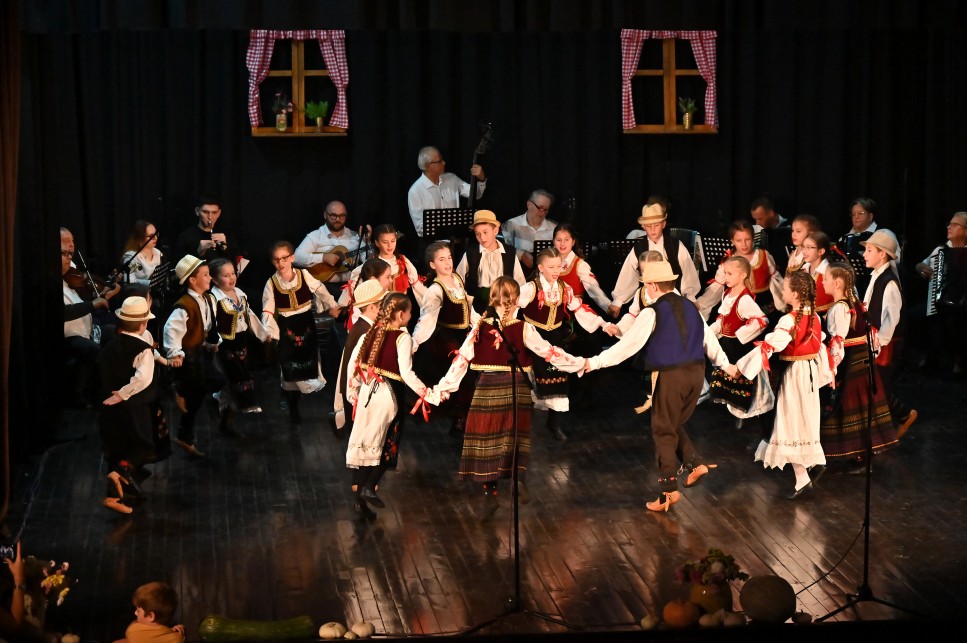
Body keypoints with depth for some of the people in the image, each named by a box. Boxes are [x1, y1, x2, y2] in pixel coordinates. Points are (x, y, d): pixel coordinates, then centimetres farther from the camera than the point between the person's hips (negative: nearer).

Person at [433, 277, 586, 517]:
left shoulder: (480, 328, -4)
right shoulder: (523, 329, -7)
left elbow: (462, 359, -2)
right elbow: (548, 351, -3)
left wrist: (443, 387, 5)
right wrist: (578, 363, 8)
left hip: (487, 389, 0)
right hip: (516, 388, 0)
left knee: (486, 438, 7)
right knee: (517, 437, 16)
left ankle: (490, 492, 7)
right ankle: (519, 477, -2)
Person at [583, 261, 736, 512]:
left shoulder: (652, 314, -9)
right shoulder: (690, 307, 11)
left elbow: (628, 345, -10)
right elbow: (708, 339, 20)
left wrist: (596, 362, -4)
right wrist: (725, 364, 35)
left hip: (670, 376, -6)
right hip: (696, 372, 7)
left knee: (664, 432, 3)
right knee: (675, 425, 23)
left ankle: (668, 490, 2)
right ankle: (695, 463, 4)